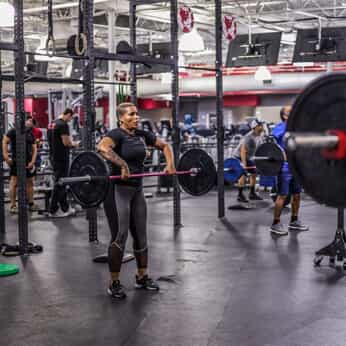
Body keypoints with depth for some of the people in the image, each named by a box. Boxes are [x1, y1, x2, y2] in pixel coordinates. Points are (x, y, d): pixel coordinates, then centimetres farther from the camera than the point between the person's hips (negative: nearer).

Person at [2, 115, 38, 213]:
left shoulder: (31, 134, 11)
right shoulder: (14, 131, -5)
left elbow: (34, 148, 11)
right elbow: (5, 141, -8)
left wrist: (32, 161, 0)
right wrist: (6, 157, -14)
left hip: (28, 163, 6)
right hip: (16, 162, -6)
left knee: (30, 182, 8)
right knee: (14, 183, -5)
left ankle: (31, 204, 18)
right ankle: (12, 205, -1)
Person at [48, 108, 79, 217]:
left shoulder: (53, 124, 15)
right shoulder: (63, 125, -17)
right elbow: (66, 143, -22)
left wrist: (71, 143, 23)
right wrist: (75, 144, -2)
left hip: (54, 157, 10)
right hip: (61, 158, -10)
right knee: (59, 184, -4)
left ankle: (65, 208, 21)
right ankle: (53, 210, 1)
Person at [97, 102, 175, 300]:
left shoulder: (142, 135, 9)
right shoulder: (117, 134, -13)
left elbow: (165, 145, 21)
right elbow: (102, 147, -35)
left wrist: (170, 163, 5)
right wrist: (123, 165, -40)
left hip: (137, 190, 7)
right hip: (118, 190, -7)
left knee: (141, 235, 12)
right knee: (120, 236, -6)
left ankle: (143, 277, 26)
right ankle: (115, 284, 6)